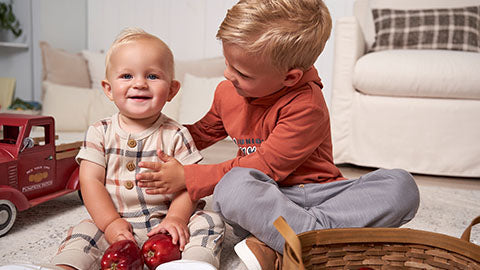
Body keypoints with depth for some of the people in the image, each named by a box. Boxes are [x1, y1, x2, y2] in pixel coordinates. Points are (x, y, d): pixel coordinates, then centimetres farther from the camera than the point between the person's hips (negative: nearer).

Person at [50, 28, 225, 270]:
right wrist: (111, 222, -15)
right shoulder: (100, 133, 1)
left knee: (210, 222, -19)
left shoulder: (176, 135, -2)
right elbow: (91, 181, -4)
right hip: (114, 222, 1)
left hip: (164, 224, 0)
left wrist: (176, 217, -22)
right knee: (83, 233, -23)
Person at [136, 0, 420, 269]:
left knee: (402, 185, -28)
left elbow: (265, 165, -19)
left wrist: (188, 178, -17)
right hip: (264, 199, 2)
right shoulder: (228, 92, 5)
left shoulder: (307, 105, -18)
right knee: (232, 186, -35)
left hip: (316, 194, -1)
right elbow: (202, 133, 24)